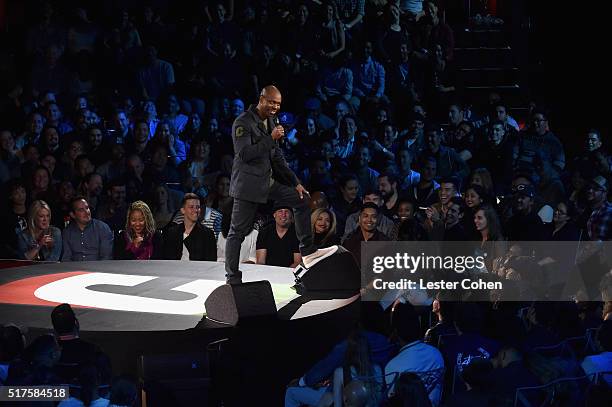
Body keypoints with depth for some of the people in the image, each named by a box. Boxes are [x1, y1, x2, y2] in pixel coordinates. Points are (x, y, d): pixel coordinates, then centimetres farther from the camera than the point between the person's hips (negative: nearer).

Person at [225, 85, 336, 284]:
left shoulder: (270, 122, 13)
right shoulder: (243, 122, -14)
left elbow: (277, 157, 18)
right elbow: (244, 154, -24)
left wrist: (295, 183, 14)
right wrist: (271, 138, -25)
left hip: (268, 181, 9)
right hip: (248, 184, -9)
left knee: (302, 200, 8)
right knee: (237, 232, -3)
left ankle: (308, 252, 12)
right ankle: (232, 279, 1)